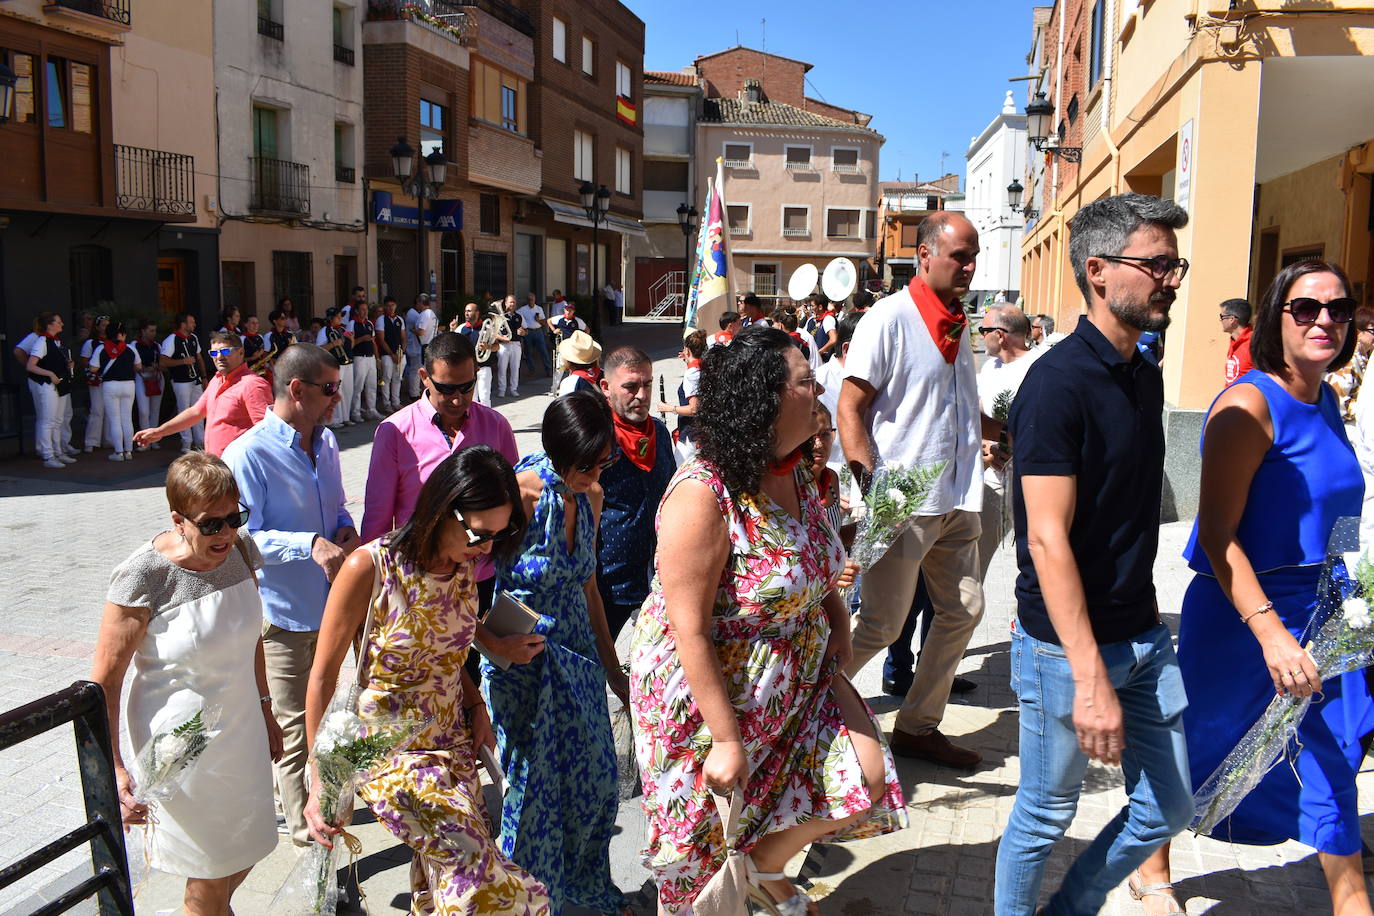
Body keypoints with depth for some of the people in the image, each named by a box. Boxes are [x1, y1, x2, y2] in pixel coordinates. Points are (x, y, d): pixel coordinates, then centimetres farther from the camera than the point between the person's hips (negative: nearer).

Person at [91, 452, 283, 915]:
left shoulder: (239, 551, -5)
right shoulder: (143, 577, -23)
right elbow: (104, 684, -18)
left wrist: (265, 711, 18)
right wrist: (115, 771, -24)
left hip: (242, 731, 6)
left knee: (244, 858, 21)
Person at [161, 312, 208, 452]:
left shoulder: (193, 338, 12)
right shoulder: (171, 339, -9)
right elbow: (163, 362, -14)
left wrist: (204, 377, 18)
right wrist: (183, 361, -19)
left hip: (196, 381, 7)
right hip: (181, 382, -7)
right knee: (184, 412, -1)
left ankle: (200, 441, 15)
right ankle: (187, 443, 5)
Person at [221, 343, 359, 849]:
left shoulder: (326, 442, 7)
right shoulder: (248, 455, -18)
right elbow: (244, 537, -21)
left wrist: (346, 531, -3)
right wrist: (310, 545, -32)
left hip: (328, 605, 8)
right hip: (282, 614, -7)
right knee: (295, 730, 3)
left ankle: (303, 801, 43)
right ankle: (307, 835, 16)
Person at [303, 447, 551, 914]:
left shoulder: (463, 565, 1)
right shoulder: (370, 568, -19)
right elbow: (323, 675, -12)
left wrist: (476, 706, 1)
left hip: (454, 747, 6)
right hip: (390, 755, -6)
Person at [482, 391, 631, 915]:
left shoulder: (590, 496, -1)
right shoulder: (520, 494, -22)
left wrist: (612, 667, 15)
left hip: (577, 656, 6)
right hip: (523, 661, -6)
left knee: (594, 778, 15)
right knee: (536, 788, 6)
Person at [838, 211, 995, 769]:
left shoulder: (957, 324, 12)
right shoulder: (889, 319, -11)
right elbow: (850, 410, -14)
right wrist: (872, 487, -23)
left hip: (956, 500, 8)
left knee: (963, 612, 13)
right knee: (882, 626, -1)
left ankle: (917, 727, 28)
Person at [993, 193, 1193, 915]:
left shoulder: (1146, 376, 9)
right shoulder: (1059, 381, -18)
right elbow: (1048, 540, -22)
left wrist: (1144, 623, 17)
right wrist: (1091, 678, -23)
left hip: (1143, 637, 8)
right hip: (1067, 645, -8)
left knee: (1170, 806, 15)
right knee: (1046, 814, 8)